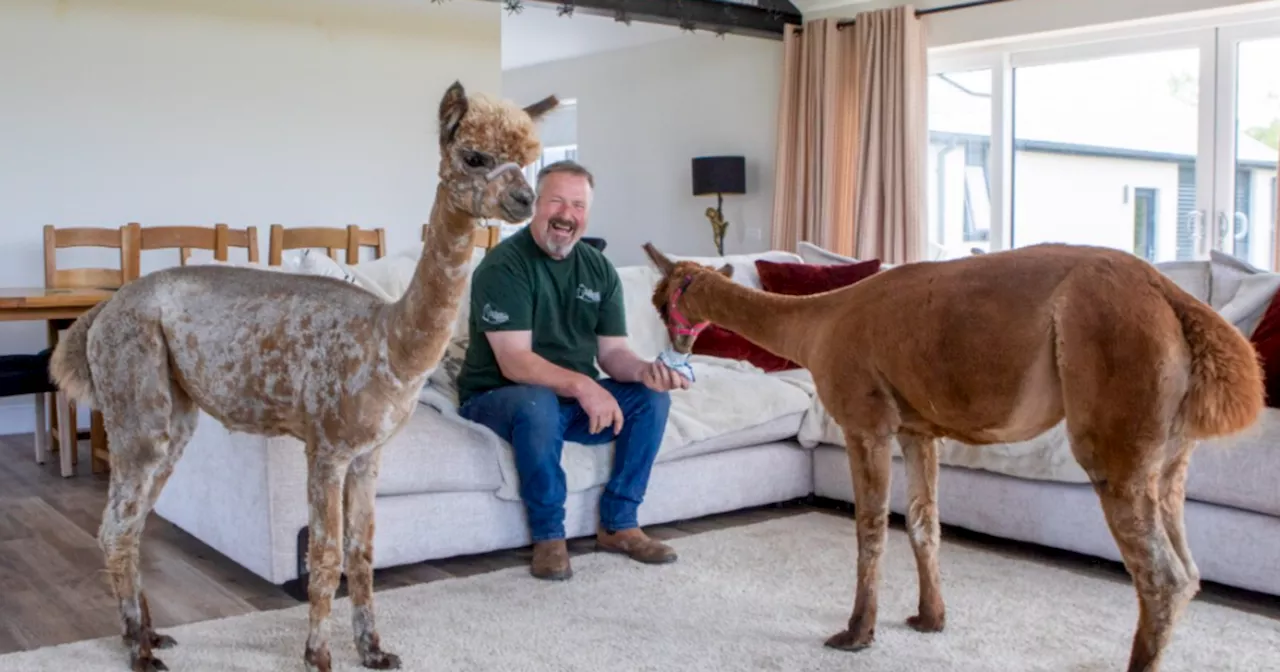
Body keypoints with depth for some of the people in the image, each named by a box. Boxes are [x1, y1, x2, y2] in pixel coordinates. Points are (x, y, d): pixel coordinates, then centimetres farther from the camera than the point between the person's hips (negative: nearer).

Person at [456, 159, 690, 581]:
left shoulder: (599, 270, 4)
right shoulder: (503, 266, -17)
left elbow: (613, 352, 1)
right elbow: (514, 362, -26)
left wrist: (644, 369, -22)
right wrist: (580, 384, -39)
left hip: (578, 397, 6)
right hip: (498, 399, -6)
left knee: (653, 395, -14)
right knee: (538, 404, -38)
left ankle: (618, 524, -4)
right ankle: (548, 536, -19)